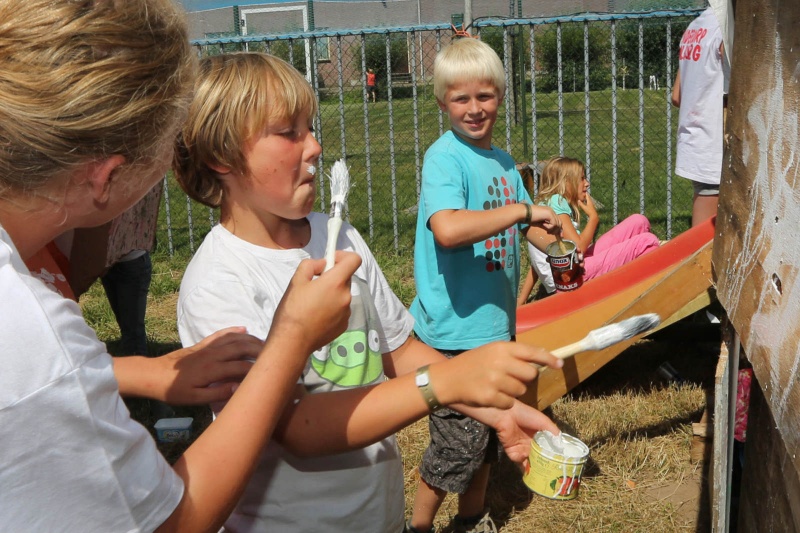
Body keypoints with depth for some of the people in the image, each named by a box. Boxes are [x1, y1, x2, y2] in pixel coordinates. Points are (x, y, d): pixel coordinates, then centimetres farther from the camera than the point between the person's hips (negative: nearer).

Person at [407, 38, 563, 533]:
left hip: (496, 321, 8)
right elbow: (447, 229, -36)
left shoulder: (502, 160, 8)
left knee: (490, 430, 19)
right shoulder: (444, 157, -17)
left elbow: (517, 226, 21)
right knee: (459, 438, 0)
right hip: (455, 328, -8)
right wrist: (524, 209, -28)